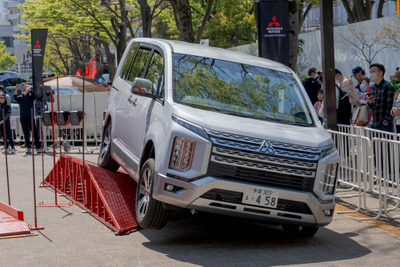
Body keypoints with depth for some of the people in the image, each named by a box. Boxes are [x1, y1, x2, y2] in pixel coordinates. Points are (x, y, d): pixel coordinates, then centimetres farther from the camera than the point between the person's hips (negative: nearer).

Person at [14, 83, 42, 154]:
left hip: (31, 116, -2)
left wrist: (29, 89, -29)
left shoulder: (30, 96, 6)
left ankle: (38, 147, -3)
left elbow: (34, 95, -16)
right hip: (23, 117, 2)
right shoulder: (20, 97, 10)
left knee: (35, 132, -4)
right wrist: (16, 89, -25)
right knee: (26, 133, 3)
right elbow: (15, 98, -11)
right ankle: (28, 147, 6)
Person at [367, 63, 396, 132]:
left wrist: (385, 123, -16)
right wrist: (369, 102, -4)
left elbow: (390, 107, -12)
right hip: (373, 124, 7)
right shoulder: (372, 87, 13)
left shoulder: (389, 87, -9)